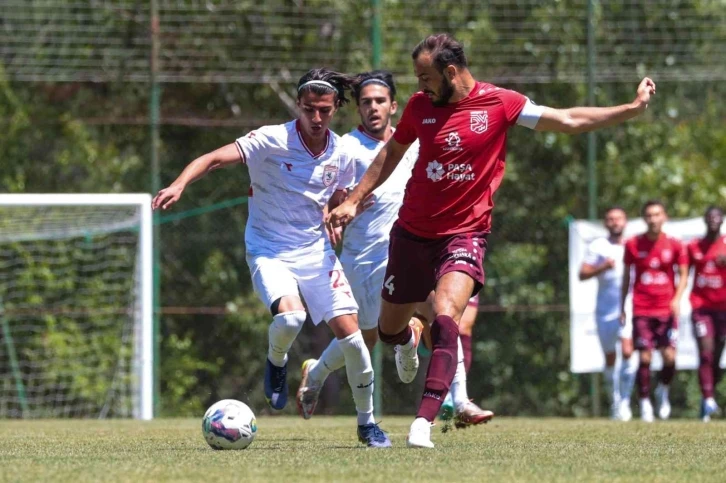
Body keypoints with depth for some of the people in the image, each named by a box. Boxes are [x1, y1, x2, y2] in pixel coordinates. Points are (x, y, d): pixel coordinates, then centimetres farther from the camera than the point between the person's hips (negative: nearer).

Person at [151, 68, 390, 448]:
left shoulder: (340, 155, 2)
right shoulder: (272, 140, -14)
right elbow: (215, 159, -22)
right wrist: (179, 185, -40)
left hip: (316, 252, 4)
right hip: (269, 251, -4)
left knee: (350, 334, -5)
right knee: (290, 317, -32)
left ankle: (367, 423, 14)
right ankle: (276, 363, 6)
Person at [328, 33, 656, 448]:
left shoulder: (499, 103, -9)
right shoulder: (421, 106, -1)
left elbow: (570, 121, -3)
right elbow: (392, 153, 17)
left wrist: (632, 108, -8)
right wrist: (354, 200, 16)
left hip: (464, 234, -4)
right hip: (412, 231, 4)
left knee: (446, 320, -27)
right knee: (388, 330, 14)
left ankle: (424, 422, -30)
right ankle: (408, 341, 54)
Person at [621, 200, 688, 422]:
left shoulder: (674, 245, 2)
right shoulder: (633, 245, 3)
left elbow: (683, 275, 6)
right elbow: (626, 277, 11)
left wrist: (677, 298, -12)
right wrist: (622, 307, 10)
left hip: (666, 310, 0)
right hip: (641, 310, 0)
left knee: (669, 356, -9)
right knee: (644, 358, -6)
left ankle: (663, 391, 19)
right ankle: (645, 403, 5)